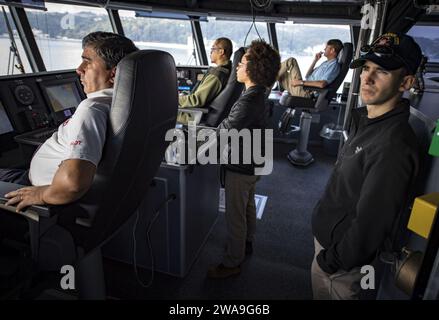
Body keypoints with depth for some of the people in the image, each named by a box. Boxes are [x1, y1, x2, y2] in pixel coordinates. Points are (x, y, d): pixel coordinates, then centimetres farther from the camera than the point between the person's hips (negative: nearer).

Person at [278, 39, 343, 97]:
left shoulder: (334, 65, -7)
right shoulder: (326, 63, 22)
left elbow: (322, 84, -23)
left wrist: (302, 82, -20)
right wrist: (315, 60, 14)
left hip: (306, 93, -9)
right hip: (304, 89, 9)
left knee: (291, 61, -10)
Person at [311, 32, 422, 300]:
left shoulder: (394, 146, -30)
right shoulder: (366, 120, 1)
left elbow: (370, 224, -27)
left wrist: (331, 260, -14)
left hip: (346, 259, -8)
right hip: (328, 235, 8)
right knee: (318, 289, 27)